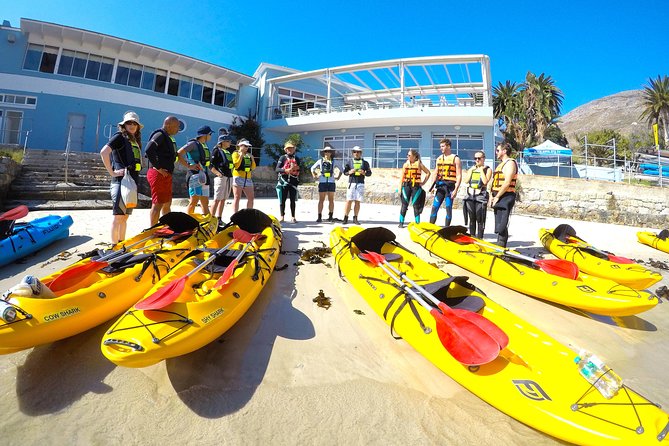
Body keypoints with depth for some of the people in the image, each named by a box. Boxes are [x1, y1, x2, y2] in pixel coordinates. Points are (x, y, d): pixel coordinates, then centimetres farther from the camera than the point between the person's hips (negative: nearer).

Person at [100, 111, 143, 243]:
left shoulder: (135, 141, 19)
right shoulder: (119, 137, -3)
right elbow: (103, 152, -17)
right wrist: (112, 172, -16)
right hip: (121, 181, -8)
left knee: (125, 216, 12)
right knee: (118, 216, -6)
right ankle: (115, 246, -2)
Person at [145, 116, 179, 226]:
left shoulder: (169, 138, 19)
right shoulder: (160, 135, -10)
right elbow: (149, 151, -24)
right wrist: (158, 168, -20)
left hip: (166, 175, 10)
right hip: (158, 175, -10)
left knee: (167, 204, 17)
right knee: (157, 204, -7)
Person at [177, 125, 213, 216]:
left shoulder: (204, 145, 17)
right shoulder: (193, 143, -7)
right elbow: (179, 154, -16)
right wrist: (188, 166, -16)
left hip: (204, 177, 8)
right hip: (196, 176, -8)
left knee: (205, 203, 10)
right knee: (194, 202, -8)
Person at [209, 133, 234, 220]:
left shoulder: (229, 152, 21)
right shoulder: (217, 151, -2)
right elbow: (211, 165, -9)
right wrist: (218, 173, -20)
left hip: (229, 177, 8)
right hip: (221, 177, -8)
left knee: (223, 199, 9)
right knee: (217, 199, -9)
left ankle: (219, 219, 15)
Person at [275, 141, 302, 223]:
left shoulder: (297, 159, 13)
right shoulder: (282, 158, 4)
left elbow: (299, 170, 19)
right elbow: (277, 169, -5)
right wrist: (286, 170, -20)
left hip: (293, 182, 2)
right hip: (283, 182, -2)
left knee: (293, 200, 3)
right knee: (282, 200, 0)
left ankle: (293, 217, 9)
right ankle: (282, 217, 9)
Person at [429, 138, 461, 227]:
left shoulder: (455, 159, 0)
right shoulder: (439, 158, 17)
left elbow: (459, 176, -6)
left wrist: (456, 189, -15)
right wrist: (433, 186, 6)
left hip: (449, 186, -5)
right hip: (440, 186, 5)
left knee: (448, 208, -1)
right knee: (434, 207, 1)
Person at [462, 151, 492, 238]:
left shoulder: (488, 169, 3)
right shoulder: (471, 169, 15)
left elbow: (485, 181, -14)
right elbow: (466, 181, 2)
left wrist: (481, 169, -7)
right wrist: (471, 170, 0)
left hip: (481, 196, -4)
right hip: (470, 196, 5)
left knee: (480, 220, -4)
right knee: (472, 219, 11)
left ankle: (479, 239, 1)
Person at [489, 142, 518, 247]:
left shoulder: (510, 163, -9)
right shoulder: (501, 164, 22)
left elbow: (507, 183, -19)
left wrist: (497, 197, -16)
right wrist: (492, 196, 10)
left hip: (506, 197, -10)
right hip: (498, 198, 10)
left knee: (501, 226, -11)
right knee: (499, 225, 13)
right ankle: (500, 247, 20)